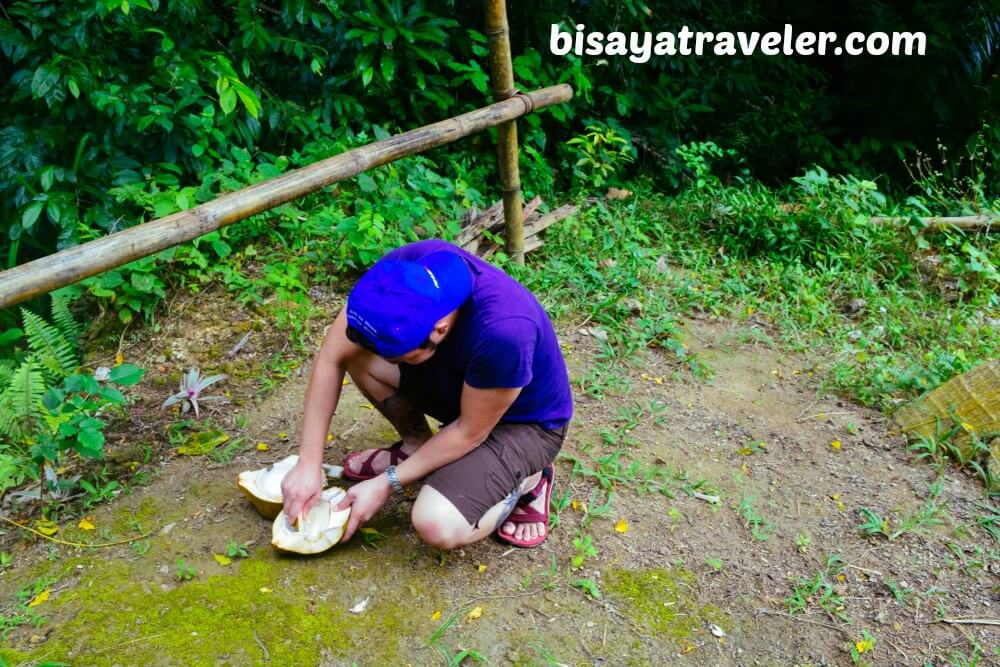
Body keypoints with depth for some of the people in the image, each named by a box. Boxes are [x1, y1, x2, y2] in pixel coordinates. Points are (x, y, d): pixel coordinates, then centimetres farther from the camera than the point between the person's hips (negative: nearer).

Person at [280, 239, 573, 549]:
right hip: (458, 381, 6)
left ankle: (524, 482, 2)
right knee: (357, 352, -14)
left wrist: (385, 484, -17)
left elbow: (470, 432, -24)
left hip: (523, 423, -5)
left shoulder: (503, 331, -41)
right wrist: (308, 462, -17)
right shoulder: (404, 269, -25)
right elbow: (331, 359, -16)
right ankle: (416, 447, 8)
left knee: (437, 525, -27)